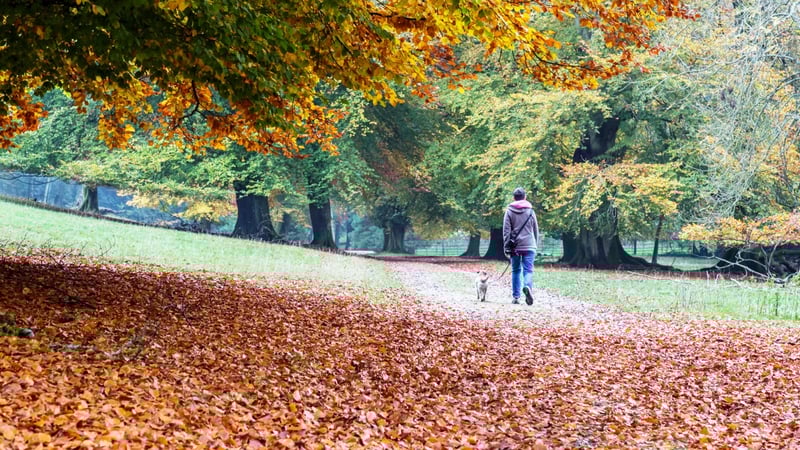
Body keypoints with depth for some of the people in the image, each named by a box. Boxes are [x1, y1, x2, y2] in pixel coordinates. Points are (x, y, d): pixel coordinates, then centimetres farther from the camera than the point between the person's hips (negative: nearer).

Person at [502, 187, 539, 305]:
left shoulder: (509, 211, 2)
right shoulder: (530, 211, 5)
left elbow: (506, 230, -2)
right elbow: (536, 230, 11)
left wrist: (506, 248, 0)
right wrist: (535, 244, 21)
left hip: (515, 246, 1)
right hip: (529, 246, 0)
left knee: (515, 271, 12)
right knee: (528, 270, -3)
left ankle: (516, 296, 11)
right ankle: (527, 287, -32)